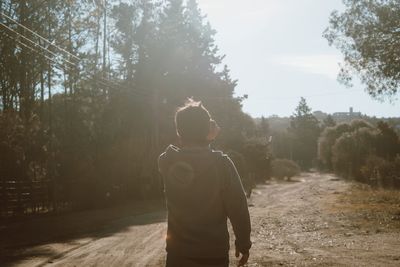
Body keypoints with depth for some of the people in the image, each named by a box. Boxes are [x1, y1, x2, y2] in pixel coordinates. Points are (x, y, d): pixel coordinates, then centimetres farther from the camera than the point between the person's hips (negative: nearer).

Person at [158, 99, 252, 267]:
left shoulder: (166, 162, -9)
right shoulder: (220, 163, -17)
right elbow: (238, 209, -11)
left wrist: (204, 139, 10)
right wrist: (243, 244, 1)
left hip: (177, 253, 2)